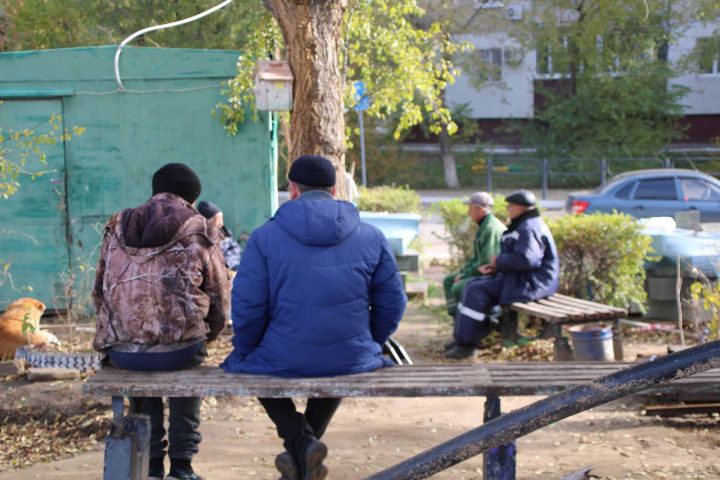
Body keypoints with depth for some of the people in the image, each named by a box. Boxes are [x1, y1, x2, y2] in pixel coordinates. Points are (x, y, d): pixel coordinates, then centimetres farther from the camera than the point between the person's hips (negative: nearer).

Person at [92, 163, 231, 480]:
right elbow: (220, 300, 7)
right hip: (179, 348, -2)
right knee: (187, 367, 31)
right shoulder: (199, 231, 4)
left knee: (139, 370, 35)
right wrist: (204, 337, 26)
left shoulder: (117, 228, 13)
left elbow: (99, 294, 16)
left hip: (120, 350, 2)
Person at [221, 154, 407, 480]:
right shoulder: (371, 237, 2)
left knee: (247, 364, 31)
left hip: (282, 361, -3)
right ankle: (304, 447, 32)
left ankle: (298, 439, 9)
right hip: (352, 361, 3)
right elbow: (392, 304, 6)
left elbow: (247, 307, -7)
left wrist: (244, 352, 11)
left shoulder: (265, 237, -5)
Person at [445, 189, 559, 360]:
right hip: (519, 279, 11)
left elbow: (525, 259, -29)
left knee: (477, 292, -17)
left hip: (529, 284, -11)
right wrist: (494, 267, 4)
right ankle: (462, 338, 7)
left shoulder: (529, 229, -16)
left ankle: (466, 345, -11)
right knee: (473, 287, 8)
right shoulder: (522, 226, 19)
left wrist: (498, 261, -14)